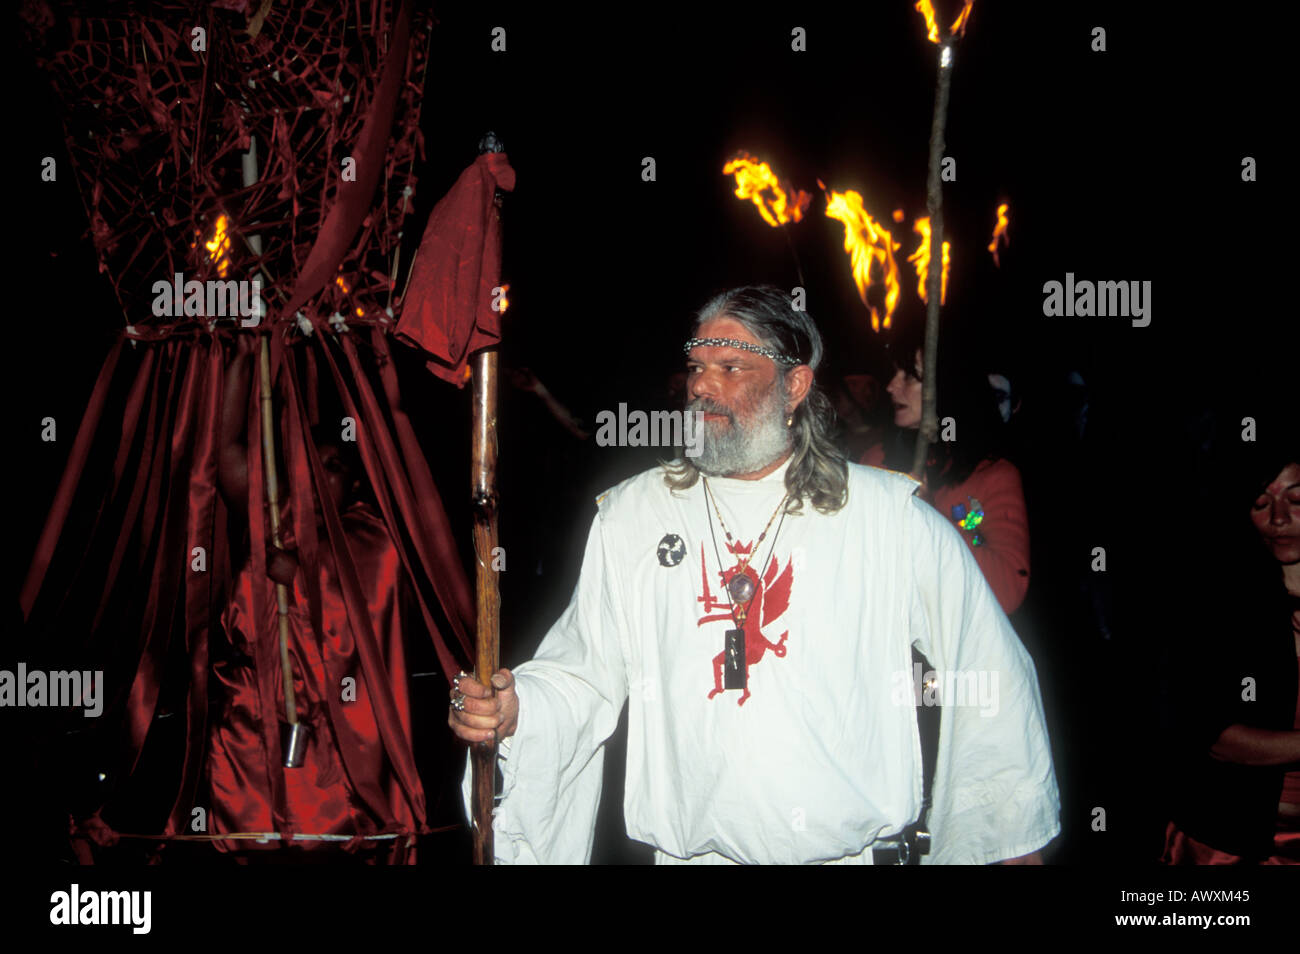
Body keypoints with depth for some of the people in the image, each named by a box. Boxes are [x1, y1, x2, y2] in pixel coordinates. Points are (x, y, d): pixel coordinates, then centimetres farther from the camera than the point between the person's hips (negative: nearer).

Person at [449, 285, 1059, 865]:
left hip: (859, 850, -1)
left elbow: (989, 677, 3)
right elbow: (585, 672, 4)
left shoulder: (890, 516, -2)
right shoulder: (630, 515, 4)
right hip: (691, 849, 2)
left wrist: (1016, 840, 7)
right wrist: (513, 710, -16)